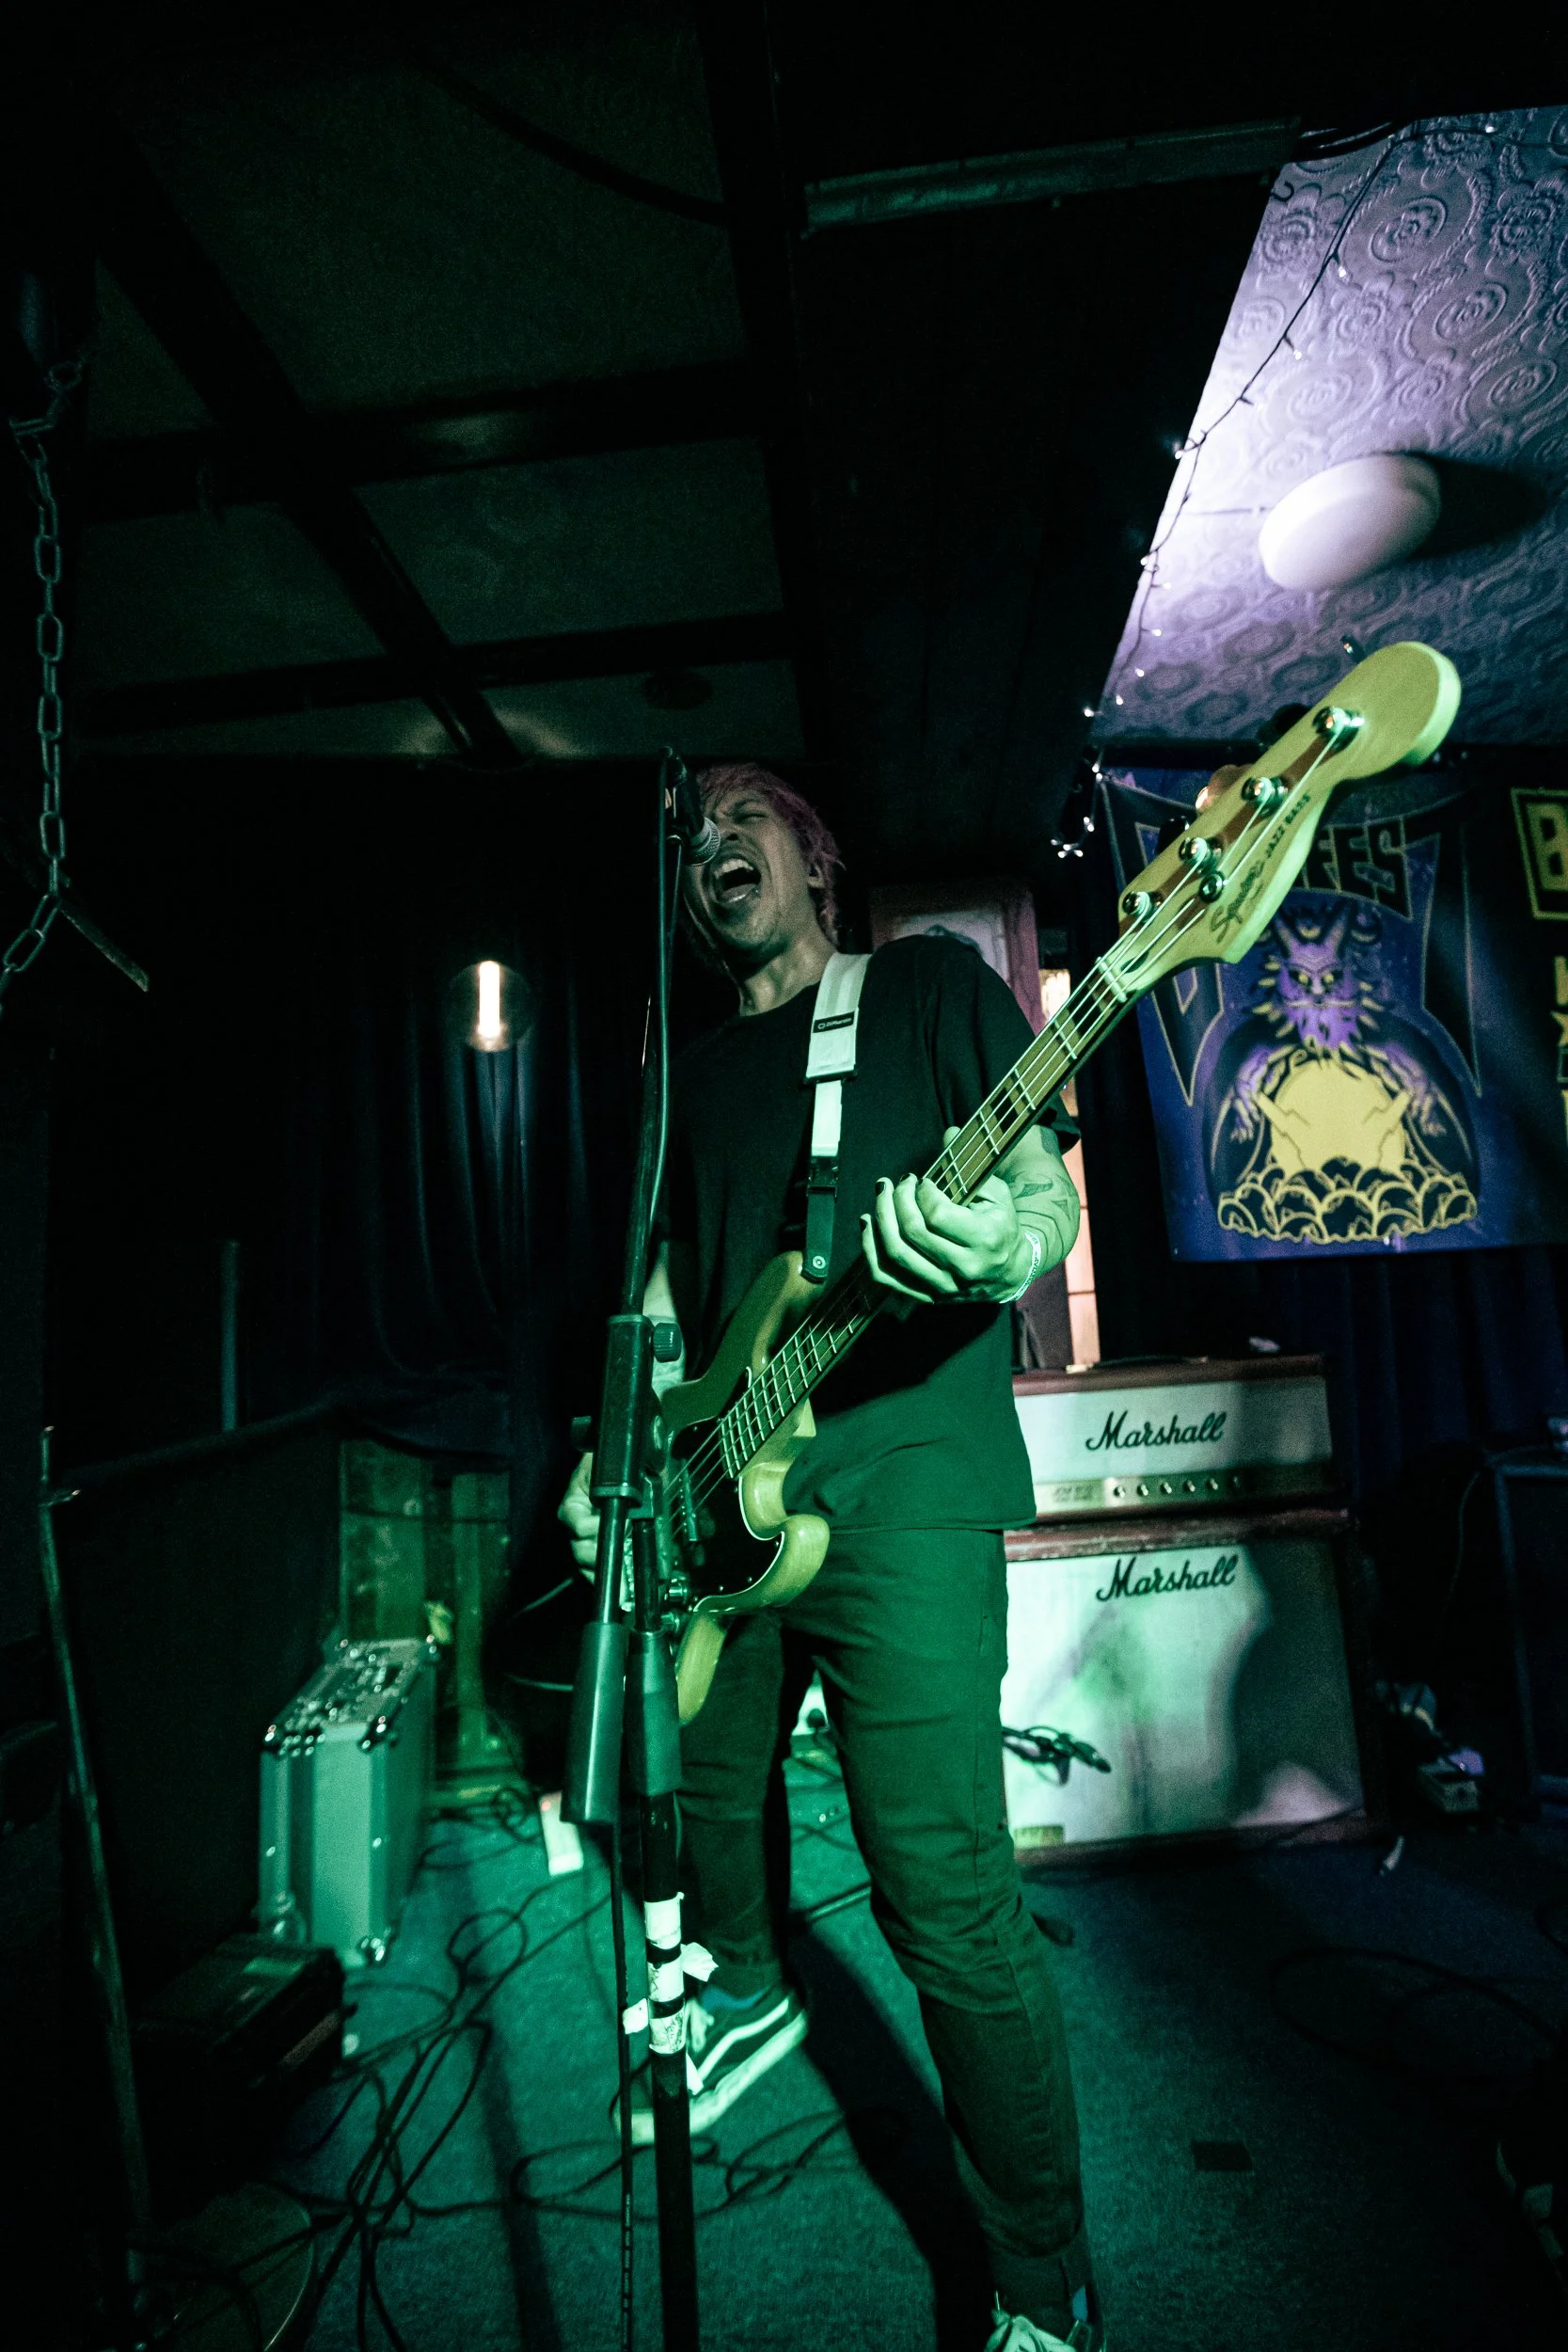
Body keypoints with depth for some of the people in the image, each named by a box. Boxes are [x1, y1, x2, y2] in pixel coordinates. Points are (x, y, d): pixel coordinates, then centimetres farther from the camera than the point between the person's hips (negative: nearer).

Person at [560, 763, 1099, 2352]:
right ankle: (751, 1995, 55)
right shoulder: (693, 1071, 17)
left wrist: (1003, 1243, -28)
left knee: (945, 1894, -5)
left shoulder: (931, 984, 2)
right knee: (709, 1784, 22)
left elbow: (1048, 1195, -5)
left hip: (902, 1485, -6)